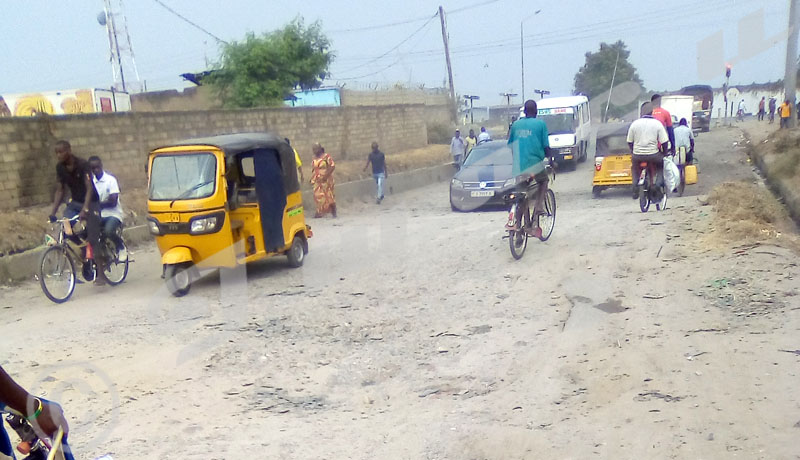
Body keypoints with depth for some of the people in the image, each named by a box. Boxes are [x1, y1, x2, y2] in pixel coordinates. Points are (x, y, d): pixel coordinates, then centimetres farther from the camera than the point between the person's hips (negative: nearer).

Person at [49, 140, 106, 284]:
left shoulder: (83, 165, -18)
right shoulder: (60, 168, 0)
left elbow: (89, 188, -25)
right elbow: (60, 190, 4)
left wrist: (84, 209, -37)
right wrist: (53, 211, -5)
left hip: (91, 203, -6)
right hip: (74, 203, 6)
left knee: (93, 239, -9)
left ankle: (101, 273, -4)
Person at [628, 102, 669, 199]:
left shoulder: (634, 124, 1)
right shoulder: (657, 124, -3)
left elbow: (629, 142, 6)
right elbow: (664, 142, -5)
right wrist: (664, 153, 12)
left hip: (637, 155, 1)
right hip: (653, 154, -1)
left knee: (635, 168, 31)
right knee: (661, 166, 28)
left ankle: (635, 186, 12)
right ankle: (659, 183, 9)